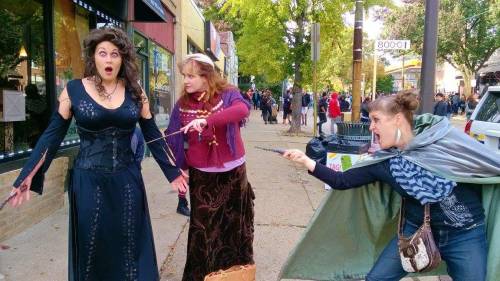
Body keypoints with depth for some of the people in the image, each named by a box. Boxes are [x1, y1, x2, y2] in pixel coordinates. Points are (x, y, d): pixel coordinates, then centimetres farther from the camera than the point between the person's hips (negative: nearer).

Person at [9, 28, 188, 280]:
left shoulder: (135, 91, 2)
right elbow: (52, 135, 0)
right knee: (91, 247, 11)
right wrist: (28, 176, -5)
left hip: (127, 181, 1)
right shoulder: (73, 90, -3)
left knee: (129, 245, 11)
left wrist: (173, 171, 8)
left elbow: (152, 135, 7)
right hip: (88, 182, -1)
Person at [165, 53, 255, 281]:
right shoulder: (183, 104, 0)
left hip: (232, 171, -1)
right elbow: (175, 140, 3)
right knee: (202, 226, 8)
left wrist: (207, 120, -43)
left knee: (233, 223, 14)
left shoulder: (228, 94, -9)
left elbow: (243, 109, -31)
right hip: (200, 174, 1)